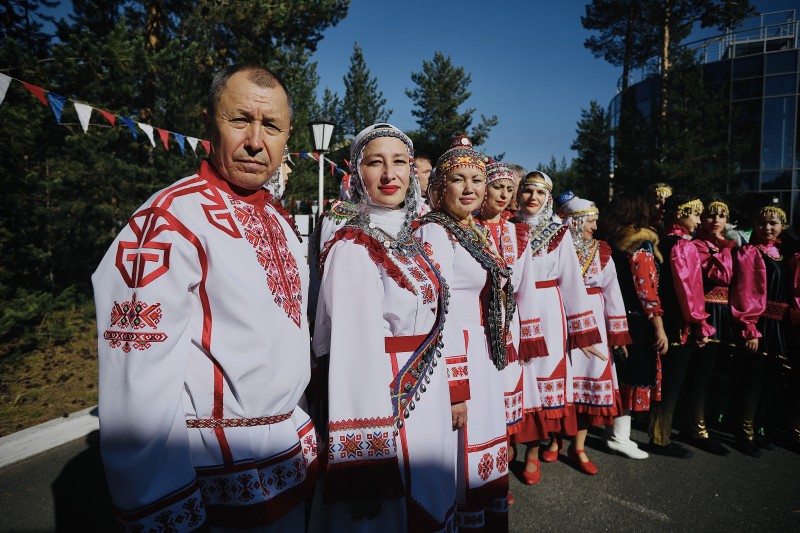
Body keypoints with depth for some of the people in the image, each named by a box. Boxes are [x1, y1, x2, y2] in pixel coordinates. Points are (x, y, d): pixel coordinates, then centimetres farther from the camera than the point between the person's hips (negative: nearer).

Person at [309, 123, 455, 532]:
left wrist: (451, 397, 15)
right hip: (386, 410, -8)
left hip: (428, 404, 8)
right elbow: (356, 357, -23)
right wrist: (369, 453, -21)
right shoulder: (352, 249, -19)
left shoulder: (408, 242, 6)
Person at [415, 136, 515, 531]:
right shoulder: (434, 232, -14)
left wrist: (499, 369, 18)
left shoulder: (476, 233, 12)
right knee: (462, 463, 6)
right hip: (457, 364, -8)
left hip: (485, 363, 8)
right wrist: (453, 388, -23)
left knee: (481, 455, 20)